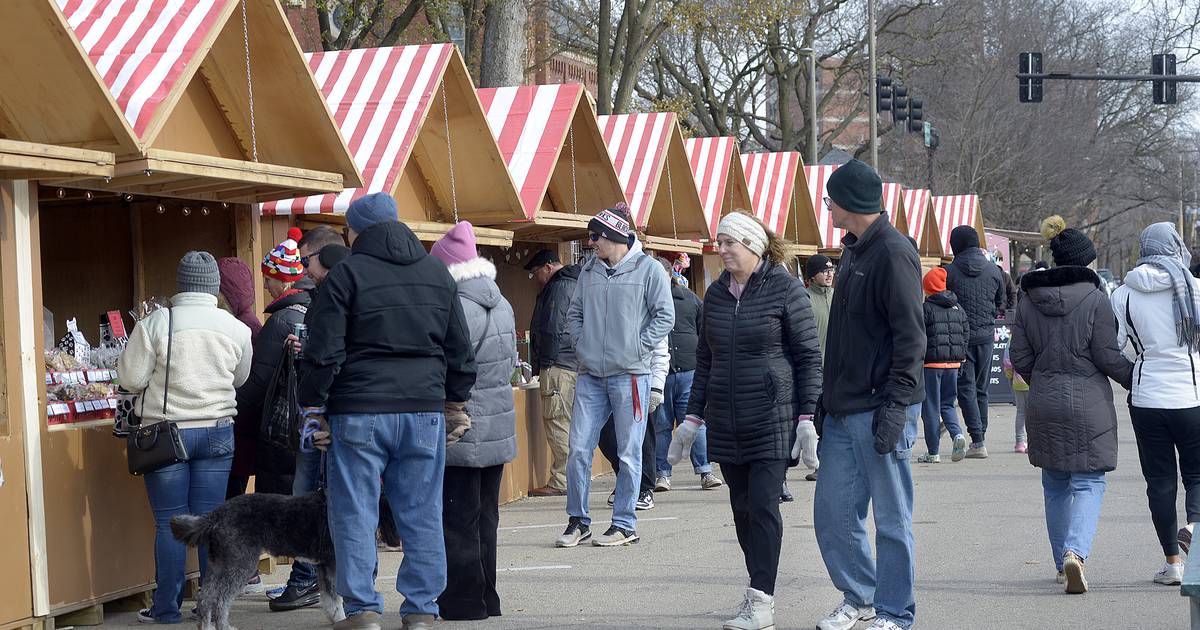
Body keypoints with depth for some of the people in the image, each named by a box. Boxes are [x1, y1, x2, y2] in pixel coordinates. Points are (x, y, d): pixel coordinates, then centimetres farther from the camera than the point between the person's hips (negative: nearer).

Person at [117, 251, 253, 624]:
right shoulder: (236, 328, 1)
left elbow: (131, 378, -7)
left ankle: (167, 609, 7)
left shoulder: (156, 324, -10)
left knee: (169, 523, 3)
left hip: (167, 433, -2)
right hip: (217, 432, 3)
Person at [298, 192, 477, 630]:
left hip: (358, 413, -4)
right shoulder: (437, 273, 12)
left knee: (354, 513, 3)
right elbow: (460, 350, 14)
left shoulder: (346, 274, -3)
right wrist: (456, 404, 22)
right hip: (425, 412, 4)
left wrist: (313, 408, 2)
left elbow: (324, 352, -6)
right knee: (422, 514, 7)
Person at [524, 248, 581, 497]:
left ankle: (561, 481, -10)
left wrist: (545, 363, -12)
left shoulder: (558, 287, -9)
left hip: (559, 365, -10)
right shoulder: (576, 283, 23)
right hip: (576, 363, 10)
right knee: (568, 422, 12)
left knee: (557, 421, -9)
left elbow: (552, 329, -15)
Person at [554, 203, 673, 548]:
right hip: (590, 376, 4)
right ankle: (577, 521, 13)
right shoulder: (589, 270, 11)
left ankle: (624, 524, 11)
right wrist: (581, 345, 6)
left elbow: (665, 316, -3)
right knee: (579, 449, 2)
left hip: (630, 376, -4)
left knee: (629, 453, 2)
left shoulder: (648, 269, -3)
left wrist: (637, 349, -8)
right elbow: (574, 312, 20)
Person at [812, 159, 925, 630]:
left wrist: (895, 405, -22)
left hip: (880, 411, -9)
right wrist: (826, 400, 18)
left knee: (892, 520, 1)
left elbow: (910, 337, -17)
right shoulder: (852, 251, 15)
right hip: (843, 411, 9)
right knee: (832, 514, 11)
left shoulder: (893, 254, -13)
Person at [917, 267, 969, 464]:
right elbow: (966, 333, 12)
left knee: (931, 407, 2)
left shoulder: (926, 308, -9)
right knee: (947, 404, 16)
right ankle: (957, 434, -11)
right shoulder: (957, 308, 9)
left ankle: (933, 452, 4)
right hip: (953, 362, 5)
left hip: (932, 362, -5)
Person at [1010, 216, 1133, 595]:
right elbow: (1108, 357, -9)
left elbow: (1020, 359, 5)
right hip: (1088, 403, -4)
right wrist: (1134, 379, 8)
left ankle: (1063, 564, 20)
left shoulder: (1028, 301, 4)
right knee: (1088, 482, 1)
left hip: (1043, 405, 4)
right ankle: (1075, 552, -21)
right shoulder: (1095, 298, -9)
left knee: (1055, 485, 16)